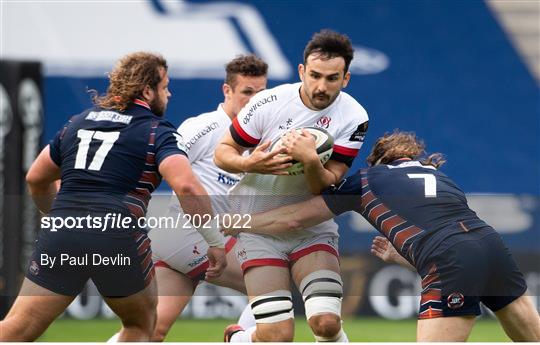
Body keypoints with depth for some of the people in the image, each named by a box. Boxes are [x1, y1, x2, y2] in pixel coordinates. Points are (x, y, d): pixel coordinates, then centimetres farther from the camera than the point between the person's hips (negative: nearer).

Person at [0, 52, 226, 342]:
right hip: (118, 237, -4)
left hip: (59, 232, 4)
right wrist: (215, 242, -7)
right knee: (140, 323, 21)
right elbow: (186, 187, -12)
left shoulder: (78, 122, 22)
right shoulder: (158, 133, 4)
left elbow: (36, 179, 29)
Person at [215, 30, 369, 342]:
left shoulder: (354, 118, -9)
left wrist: (311, 161, -33)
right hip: (259, 227, -1)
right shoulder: (268, 103, -11)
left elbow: (327, 187, -12)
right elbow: (223, 152, -1)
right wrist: (249, 164, -22)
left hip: (313, 230, 1)